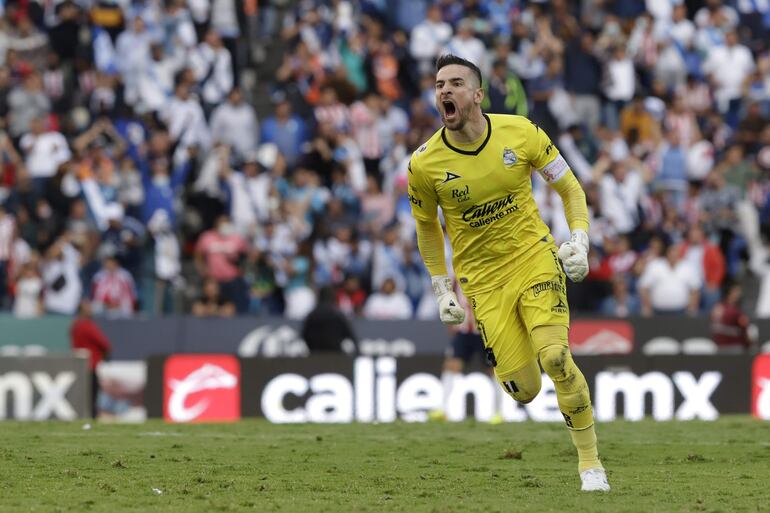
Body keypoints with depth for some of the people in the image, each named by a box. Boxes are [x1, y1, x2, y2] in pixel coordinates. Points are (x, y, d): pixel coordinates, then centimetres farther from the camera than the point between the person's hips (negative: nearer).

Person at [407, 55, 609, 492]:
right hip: (482, 281, 1)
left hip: (535, 259, -1)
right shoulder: (425, 165, -8)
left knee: (555, 358, -22)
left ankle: (590, 463, -6)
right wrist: (443, 289, 8)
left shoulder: (521, 132, -8)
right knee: (523, 390, -8)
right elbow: (427, 226, 10)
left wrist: (579, 241, -9)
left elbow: (570, 188, 5)